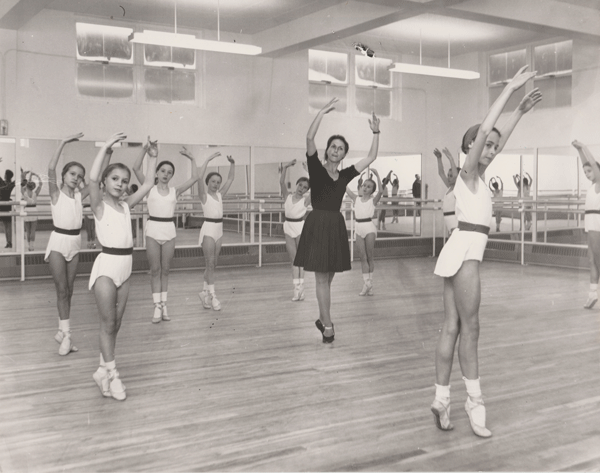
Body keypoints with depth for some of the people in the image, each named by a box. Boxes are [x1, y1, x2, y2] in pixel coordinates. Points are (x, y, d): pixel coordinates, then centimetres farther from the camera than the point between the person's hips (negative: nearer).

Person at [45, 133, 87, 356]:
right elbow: (51, 169, -22)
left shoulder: (80, 195, 5)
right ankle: (66, 334, -5)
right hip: (58, 242, -5)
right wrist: (64, 143, -25)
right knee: (62, 289, -7)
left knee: (68, 290, 10)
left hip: (75, 243, 5)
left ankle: (63, 330, 20)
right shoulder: (56, 193, -6)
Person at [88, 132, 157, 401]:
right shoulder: (99, 204, -5)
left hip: (124, 266, 6)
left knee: (115, 324, 11)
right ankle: (111, 374, 8)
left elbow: (148, 185, 14)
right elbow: (92, 179, -23)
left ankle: (103, 370, 22)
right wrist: (106, 147, -23)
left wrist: (152, 157, 17)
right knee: (108, 323, -1)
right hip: (106, 265, -6)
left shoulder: (125, 205, 11)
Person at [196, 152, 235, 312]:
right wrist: (208, 160, -22)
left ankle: (204, 292, 20)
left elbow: (230, 179, 10)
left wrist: (232, 163, -3)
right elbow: (199, 177, -20)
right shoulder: (204, 195, -5)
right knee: (210, 264, -7)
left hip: (219, 229, 7)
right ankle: (212, 295, -5)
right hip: (208, 228, -6)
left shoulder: (220, 194, 11)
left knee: (213, 264, 10)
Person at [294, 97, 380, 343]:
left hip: (336, 226, 5)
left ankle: (323, 319, 24)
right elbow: (309, 138, -14)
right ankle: (327, 326, -1)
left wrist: (375, 133, 12)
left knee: (327, 278, 12)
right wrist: (323, 112, -16)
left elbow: (371, 157, 16)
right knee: (322, 278, -4)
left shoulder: (345, 175, 12)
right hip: (318, 224, -5)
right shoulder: (316, 169, -1)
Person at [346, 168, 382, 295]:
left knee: (370, 257, 3)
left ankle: (370, 283, 12)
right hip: (358, 228, 4)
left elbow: (380, 191, -20)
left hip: (369, 227, -4)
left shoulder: (373, 200, -1)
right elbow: (345, 188, 6)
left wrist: (377, 175, -22)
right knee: (363, 257, 4)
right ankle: (366, 284, 6)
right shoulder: (356, 199, 9)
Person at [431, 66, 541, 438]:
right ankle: (475, 401, 2)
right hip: (465, 249, -9)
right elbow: (484, 130, -17)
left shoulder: (477, 175, 17)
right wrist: (510, 89, -14)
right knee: (470, 328, -5)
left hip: (464, 250, 9)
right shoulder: (468, 172, -6)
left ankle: (442, 399, 10)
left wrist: (521, 111, 28)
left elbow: (499, 139, 27)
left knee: (453, 328, 7)